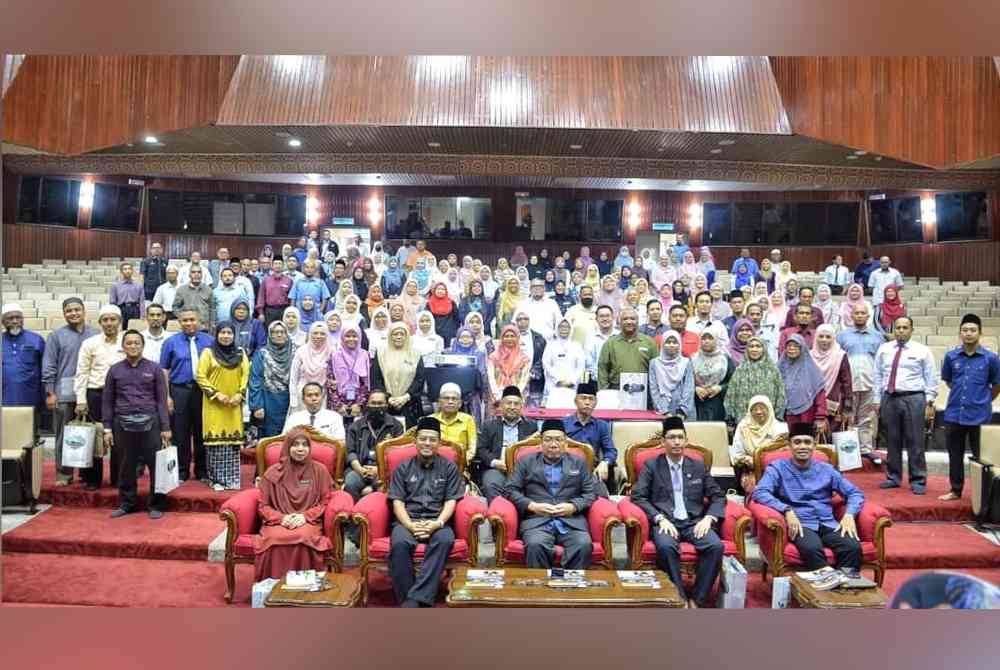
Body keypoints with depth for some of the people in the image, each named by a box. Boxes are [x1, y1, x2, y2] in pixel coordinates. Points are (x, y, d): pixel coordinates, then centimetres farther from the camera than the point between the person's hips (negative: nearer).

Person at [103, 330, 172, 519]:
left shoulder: (154, 368, 4)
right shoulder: (114, 370, 8)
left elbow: (161, 400, 3)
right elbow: (107, 401, 10)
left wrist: (165, 427, -3)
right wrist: (107, 429, 4)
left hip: (149, 423, -1)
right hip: (123, 424, 2)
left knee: (157, 464, -1)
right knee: (126, 466, 10)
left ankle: (156, 505, 11)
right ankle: (126, 503, 25)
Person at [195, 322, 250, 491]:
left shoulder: (241, 354, 11)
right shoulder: (208, 352, 2)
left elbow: (246, 376, 6)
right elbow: (200, 376, -4)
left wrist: (240, 394, -8)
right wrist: (216, 394, -12)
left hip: (234, 405, 3)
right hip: (214, 404, -3)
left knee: (233, 441, 2)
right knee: (216, 440, -4)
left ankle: (232, 479, 10)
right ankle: (216, 479, 4)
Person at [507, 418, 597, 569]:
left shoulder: (578, 462, 21)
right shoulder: (526, 462, 17)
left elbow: (590, 493, 13)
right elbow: (511, 490, 9)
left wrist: (573, 506, -6)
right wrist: (532, 506, -7)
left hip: (572, 521, 1)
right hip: (537, 520, -1)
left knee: (584, 545, -30)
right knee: (535, 545, -34)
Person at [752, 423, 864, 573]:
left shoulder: (826, 469, 17)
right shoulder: (778, 468, 5)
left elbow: (855, 493, 18)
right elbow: (759, 492, -9)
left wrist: (849, 514, -3)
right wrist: (787, 510, -23)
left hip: (828, 524, 4)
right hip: (800, 525, -4)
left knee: (853, 547, -27)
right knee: (812, 548, -36)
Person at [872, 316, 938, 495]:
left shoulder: (922, 351, 3)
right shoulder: (883, 349, 10)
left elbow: (931, 378, 1)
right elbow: (878, 376, 12)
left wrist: (929, 402, -5)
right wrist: (877, 400, 8)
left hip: (913, 399, -3)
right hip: (889, 398, 3)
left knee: (915, 442, -1)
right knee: (892, 441, 9)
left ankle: (918, 481, 8)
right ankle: (894, 478, 19)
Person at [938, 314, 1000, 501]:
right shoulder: (951, 356, 0)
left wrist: (982, 402, 14)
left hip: (979, 416, -2)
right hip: (954, 414, 2)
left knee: (980, 457, 7)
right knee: (955, 455, 12)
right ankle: (955, 490, 24)